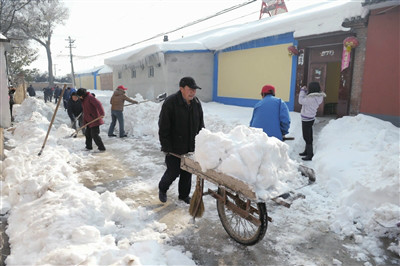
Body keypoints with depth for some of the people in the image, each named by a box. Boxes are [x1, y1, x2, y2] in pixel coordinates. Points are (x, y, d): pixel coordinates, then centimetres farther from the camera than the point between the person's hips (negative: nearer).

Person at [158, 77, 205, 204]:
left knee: (187, 172, 12)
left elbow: (200, 125, 12)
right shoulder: (170, 103, -16)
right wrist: (166, 147, -15)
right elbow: (163, 128, -14)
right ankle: (162, 189, 32)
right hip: (174, 148, -5)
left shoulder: (196, 103, 3)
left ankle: (184, 195, 32)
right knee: (173, 172, 2)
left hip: (190, 147, 5)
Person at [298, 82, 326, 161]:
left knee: (307, 137, -2)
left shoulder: (312, 98, -26)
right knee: (308, 136, 21)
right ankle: (307, 151, 36)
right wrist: (305, 91, 6)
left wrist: (302, 90, -9)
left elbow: (301, 101, -19)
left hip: (307, 119, -10)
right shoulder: (318, 97, 2)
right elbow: (306, 100, 12)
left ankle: (310, 155, 4)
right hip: (310, 118, 10)